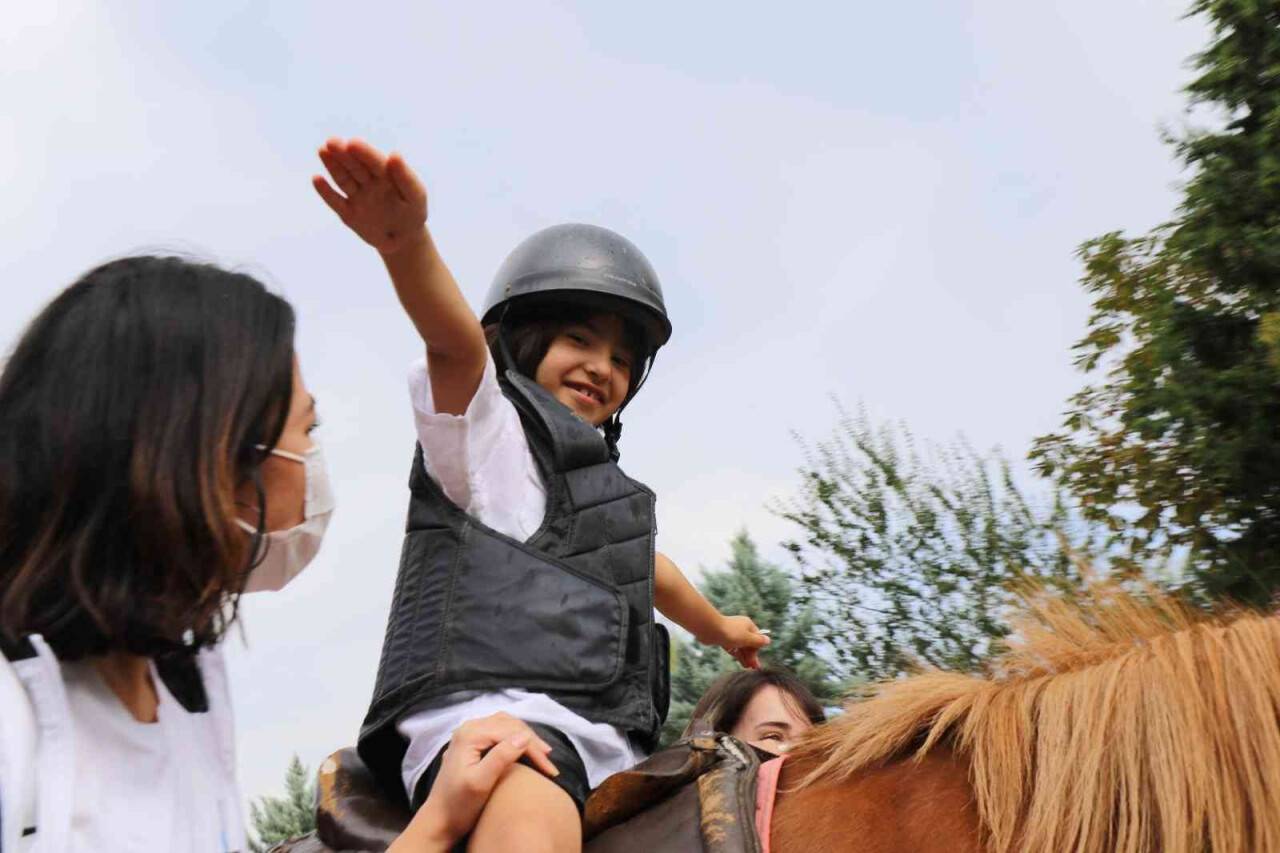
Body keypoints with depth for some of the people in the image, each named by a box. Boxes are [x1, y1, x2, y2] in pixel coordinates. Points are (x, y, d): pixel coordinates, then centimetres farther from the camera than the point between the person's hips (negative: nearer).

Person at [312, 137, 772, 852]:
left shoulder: (606, 483, 33)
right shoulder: (487, 425, 8)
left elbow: (646, 567, 52)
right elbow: (456, 340, -14)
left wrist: (719, 627, 70)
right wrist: (408, 241, -37)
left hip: (605, 740, 9)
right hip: (491, 708, -9)